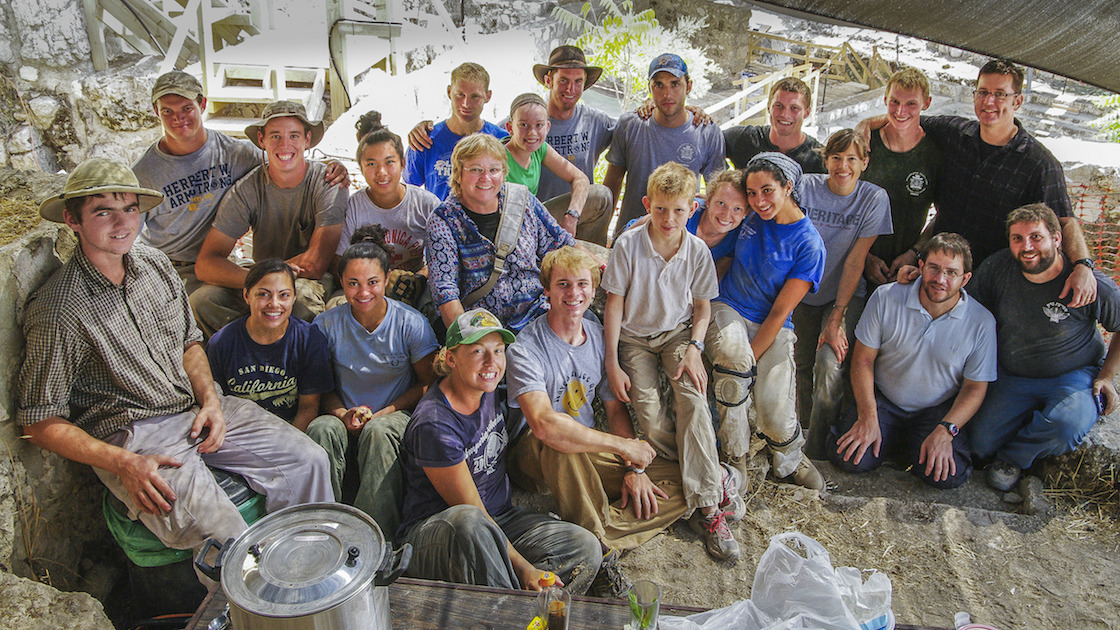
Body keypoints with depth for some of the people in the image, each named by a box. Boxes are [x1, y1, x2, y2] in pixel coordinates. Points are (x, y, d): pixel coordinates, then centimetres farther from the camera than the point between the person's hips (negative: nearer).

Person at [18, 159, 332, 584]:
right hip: (128, 435, -6)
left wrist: (210, 398, 0)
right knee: (223, 538, -26)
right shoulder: (57, 310, -14)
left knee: (308, 460, -5)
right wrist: (123, 464, -20)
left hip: (194, 408, 7)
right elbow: (41, 424, -9)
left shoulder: (155, 263, 6)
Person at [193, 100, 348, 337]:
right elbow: (205, 264, -15)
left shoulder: (327, 182, -13)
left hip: (317, 285, -3)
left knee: (300, 293, -38)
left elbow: (315, 264, -20)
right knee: (202, 300, -23)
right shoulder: (247, 190, -6)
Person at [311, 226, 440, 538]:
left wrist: (383, 413, -14)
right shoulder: (327, 324, -2)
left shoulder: (411, 323, -8)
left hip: (396, 415, -2)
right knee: (322, 429, -32)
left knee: (379, 431, -36)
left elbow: (429, 383, -2)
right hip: (345, 416, 2)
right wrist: (343, 413, -14)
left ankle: (377, 533, -32)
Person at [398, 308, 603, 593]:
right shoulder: (434, 424, -22)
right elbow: (473, 514, -21)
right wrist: (523, 569, -23)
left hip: (501, 518, 7)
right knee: (467, 522, -43)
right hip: (432, 530, -7)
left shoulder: (490, 390, 0)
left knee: (586, 547, -15)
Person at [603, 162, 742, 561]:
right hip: (635, 338, -1)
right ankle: (714, 474, -2)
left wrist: (694, 348, -12)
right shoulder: (628, 245, -12)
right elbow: (614, 305, -7)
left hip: (678, 333, 1)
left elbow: (702, 307, 6)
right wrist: (613, 364, -10)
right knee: (652, 423, -23)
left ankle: (707, 507, -22)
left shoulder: (697, 250, -6)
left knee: (693, 400, -27)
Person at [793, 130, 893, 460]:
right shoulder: (806, 186, -9)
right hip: (802, 290, 2)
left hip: (846, 295, -2)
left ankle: (816, 451, 0)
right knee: (803, 362, 8)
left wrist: (836, 318, -15)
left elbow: (855, 260, -11)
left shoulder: (874, 198, -9)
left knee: (831, 365, -19)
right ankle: (804, 426, 36)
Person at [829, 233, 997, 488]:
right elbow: (863, 359, -7)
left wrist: (945, 431, -18)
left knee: (950, 476, -23)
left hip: (937, 412, 1)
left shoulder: (982, 323, -11)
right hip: (881, 400, 0)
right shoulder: (885, 298, -13)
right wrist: (868, 418, -15)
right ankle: (892, 438, 11)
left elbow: (975, 388, -4)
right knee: (850, 459, -22)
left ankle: (909, 445, 10)